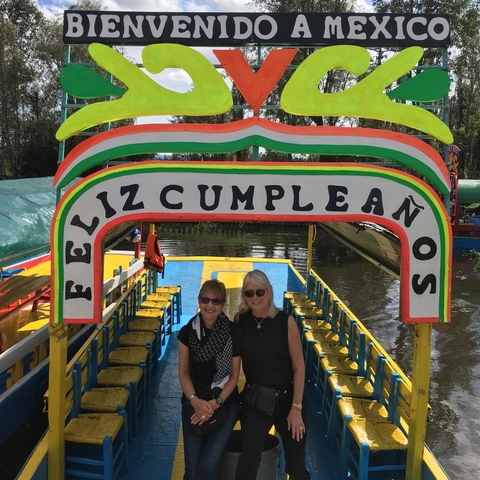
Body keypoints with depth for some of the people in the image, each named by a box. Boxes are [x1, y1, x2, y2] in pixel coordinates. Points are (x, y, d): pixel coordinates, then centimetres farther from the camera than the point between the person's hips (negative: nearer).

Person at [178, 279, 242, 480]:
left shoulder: (233, 333, -12)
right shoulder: (187, 331, -5)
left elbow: (234, 376, -6)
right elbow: (183, 373, -1)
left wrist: (215, 403, -16)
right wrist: (194, 400, -16)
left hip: (225, 403, -2)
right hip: (193, 402, 2)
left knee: (209, 464, -13)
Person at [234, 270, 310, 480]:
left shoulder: (286, 321, -12)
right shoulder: (240, 320, -7)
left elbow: (299, 367, -9)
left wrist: (296, 408, -9)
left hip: (287, 398, 0)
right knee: (249, 456, -21)